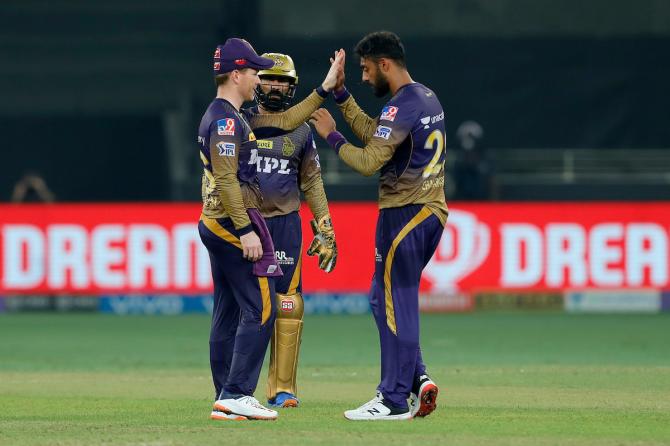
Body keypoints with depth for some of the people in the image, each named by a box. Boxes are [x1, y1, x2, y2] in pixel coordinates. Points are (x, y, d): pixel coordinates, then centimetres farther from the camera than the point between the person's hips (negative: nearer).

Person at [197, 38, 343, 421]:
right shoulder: (226, 119, -14)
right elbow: (226, 180, -21)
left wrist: (325, 89, 21)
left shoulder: (224, 117, 18)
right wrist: (245, 231, -24)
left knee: (228, 314, 9)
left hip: (215, 226, 11)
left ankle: (227, 401, 10)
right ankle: (237, 394, -15)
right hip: (235, 222, -11)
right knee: (260, 309, -10)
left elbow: (283, 122, 22)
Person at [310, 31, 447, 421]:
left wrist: (332, 135, -7)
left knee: (395, 304, -5)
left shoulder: (402, 106, -17)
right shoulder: (429, 98, 15)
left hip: (405, 213, -10)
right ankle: (417, 379, 10)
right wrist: (341, 95, 17)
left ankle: (395, 400, -3)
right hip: (431, 211, 10)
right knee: (386, 300, 17)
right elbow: (373, 133, 22)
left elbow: (368, 161, -21)